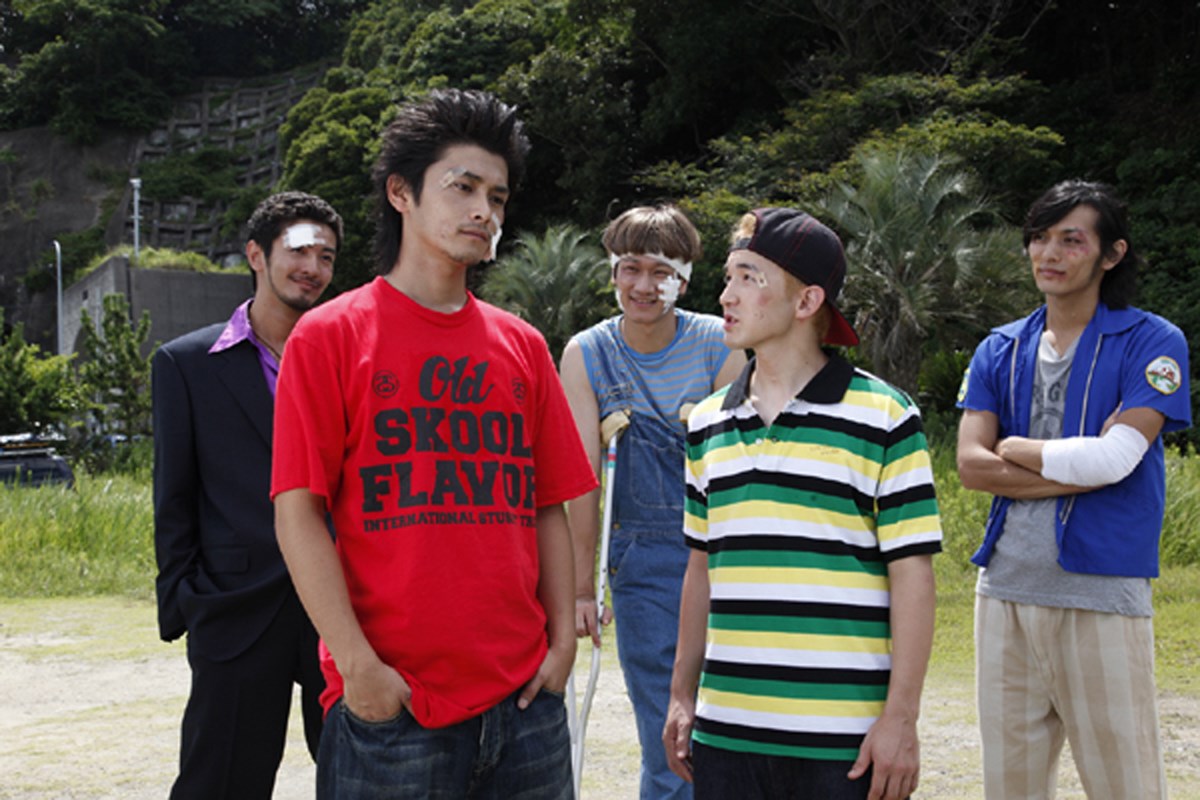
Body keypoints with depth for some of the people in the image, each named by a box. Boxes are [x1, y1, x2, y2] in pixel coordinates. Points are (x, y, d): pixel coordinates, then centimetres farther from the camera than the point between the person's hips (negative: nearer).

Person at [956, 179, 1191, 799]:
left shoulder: (1152, 342, -1)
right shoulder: (1000, 350, 12)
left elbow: (1116, 456, -14)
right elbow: (970, 464, 0)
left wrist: (1016, 449, -1)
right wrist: (1081, 469, -9)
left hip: (1101, 596, -4)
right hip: (1006, 590, 4)